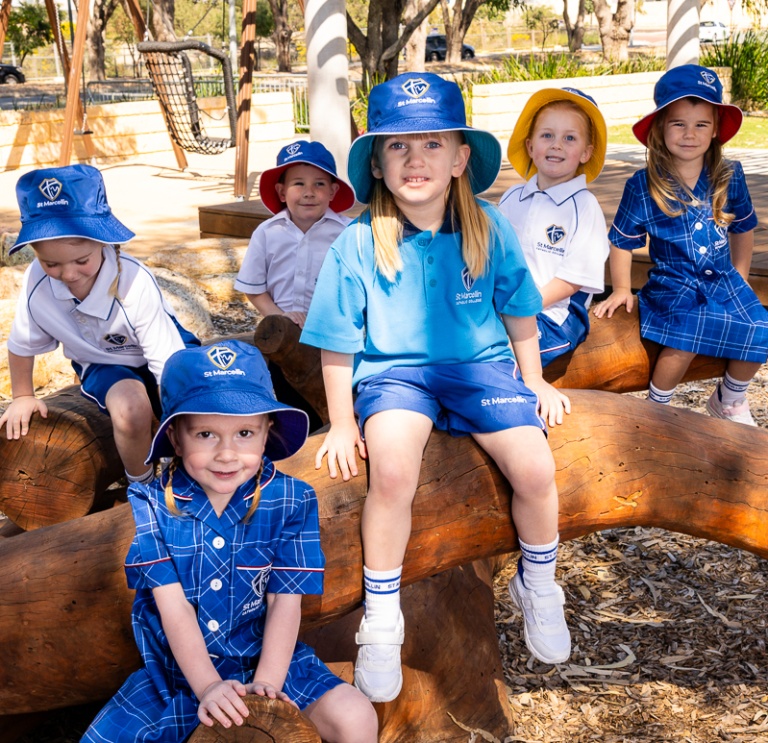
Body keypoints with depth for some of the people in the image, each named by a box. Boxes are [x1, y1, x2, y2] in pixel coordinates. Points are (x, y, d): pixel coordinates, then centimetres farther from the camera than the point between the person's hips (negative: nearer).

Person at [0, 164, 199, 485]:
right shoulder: (37, 283, -24)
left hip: (153, 359, -1)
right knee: (130, 409, -33)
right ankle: (141, 485, -4)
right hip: (102, 365, 1)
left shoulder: (135, 283, -35)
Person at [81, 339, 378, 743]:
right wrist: (208, 686, -25)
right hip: (177, 670, 1)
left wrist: (266, 684, -22)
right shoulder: (150, 503, -12)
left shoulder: (291, 501, -10)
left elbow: (286, 602, -11)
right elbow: (173, 606, -16)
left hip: (265, 657, 0)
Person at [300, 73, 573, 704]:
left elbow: (518, 312, 12)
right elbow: (339, 342, -1)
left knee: (536, 470, -18)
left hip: (481, 365, 2)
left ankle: (538, 586, 16)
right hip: (393, 371, -2)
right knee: (392, 470, -31)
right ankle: (381, 618, -7)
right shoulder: (358, 244, -8)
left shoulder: (490, 231, -2)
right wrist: (342, 423, 0)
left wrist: (535, 381, 16)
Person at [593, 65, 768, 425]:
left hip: (723, 280, 4)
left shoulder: (730, 177, 0)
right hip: (672, 284, -4)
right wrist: (622, 290, -1)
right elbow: (622, 241, -1)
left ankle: (730, 400, 15)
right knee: (685, 337, -31)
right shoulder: (643, 186, -9)